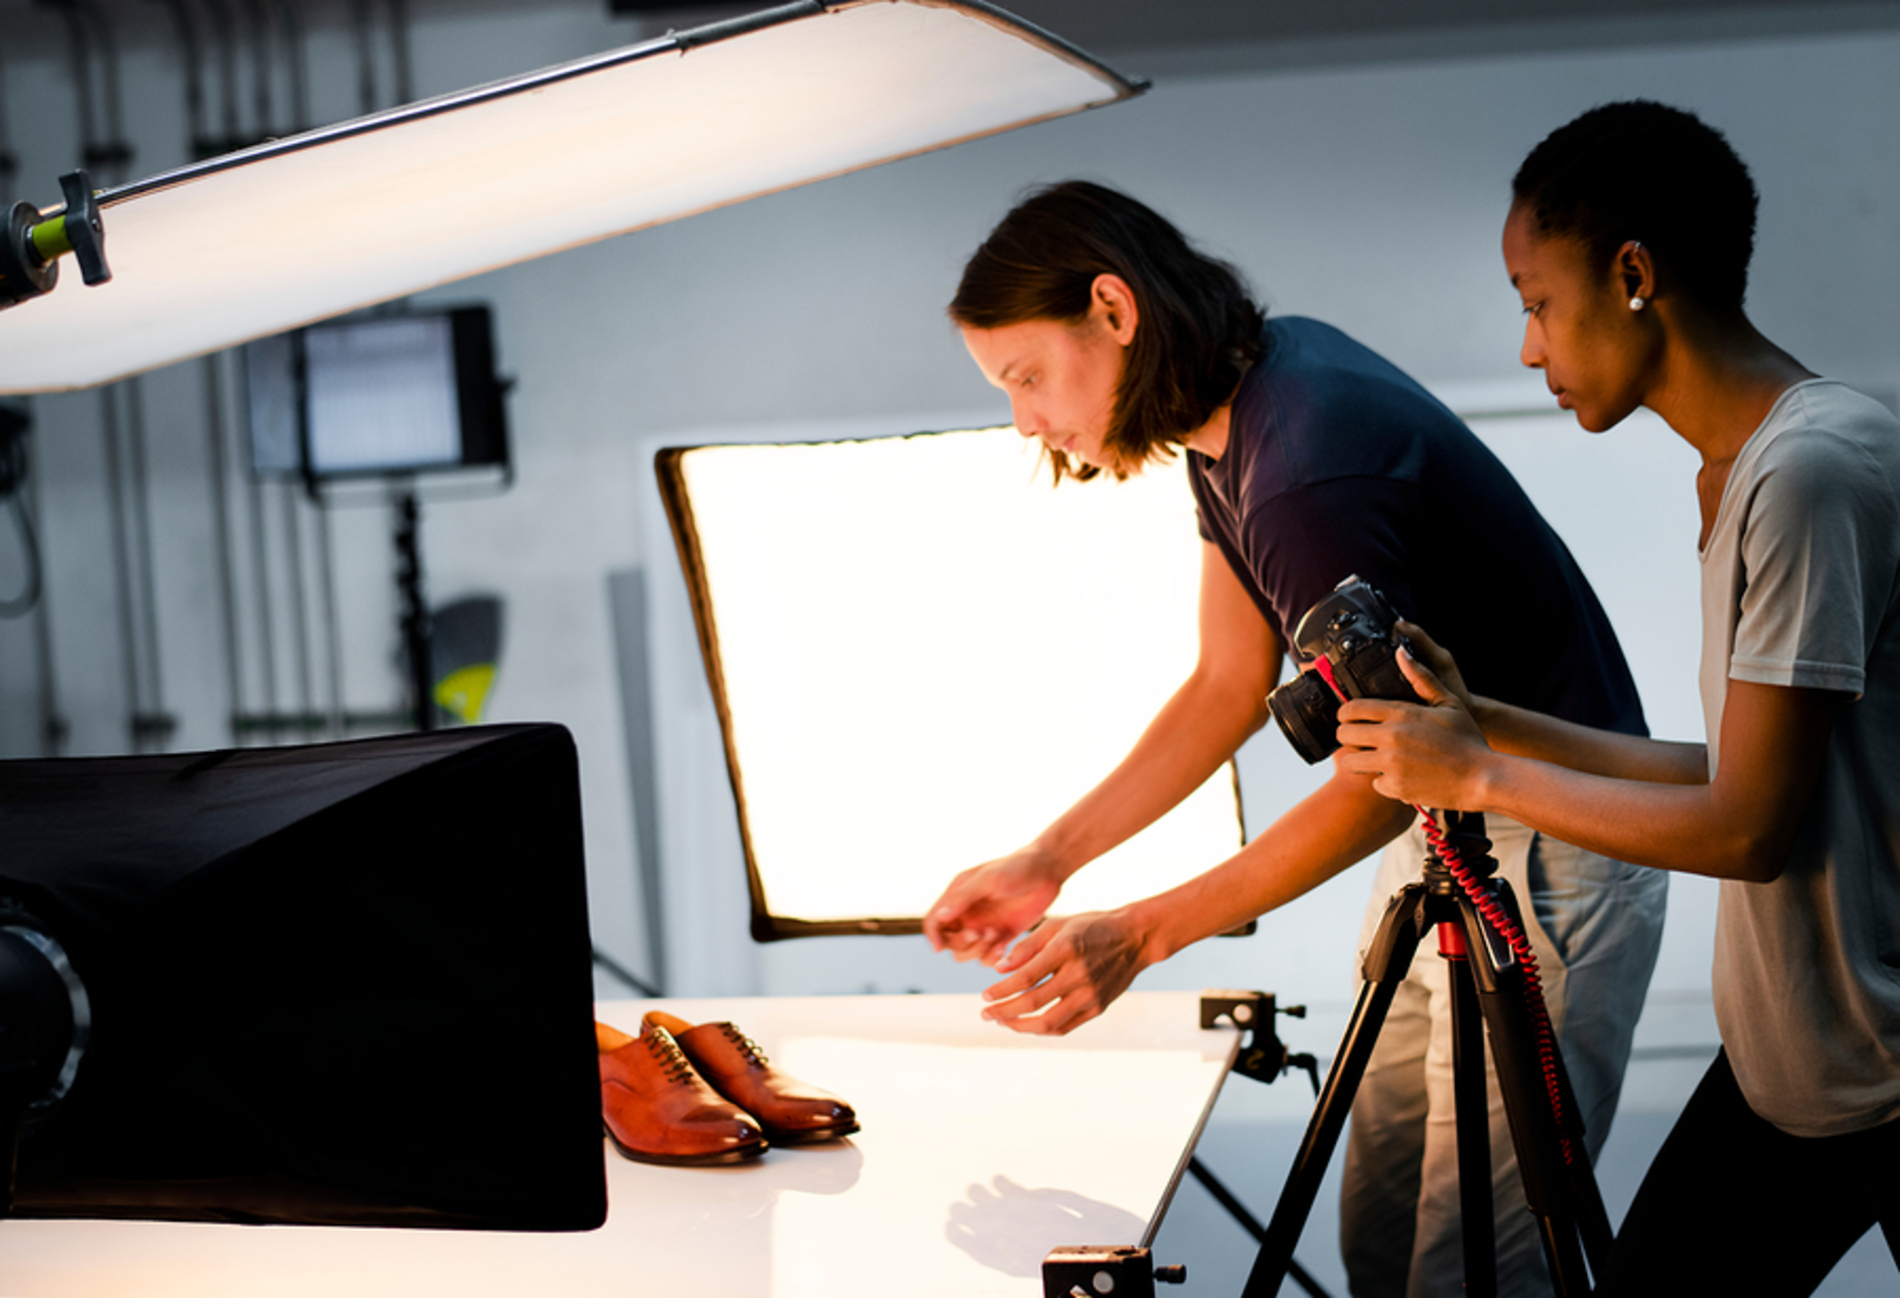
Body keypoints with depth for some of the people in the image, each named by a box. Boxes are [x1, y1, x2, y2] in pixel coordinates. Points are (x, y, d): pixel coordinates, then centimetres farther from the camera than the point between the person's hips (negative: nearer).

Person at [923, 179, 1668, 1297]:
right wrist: (1049, 861, 3)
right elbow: (1231, 685, 9)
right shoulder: (1236, 413, 3)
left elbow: (1376, 782, -21)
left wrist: (1141, 935, -20)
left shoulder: (1308, 473, -27)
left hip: (1549, 859, -9)